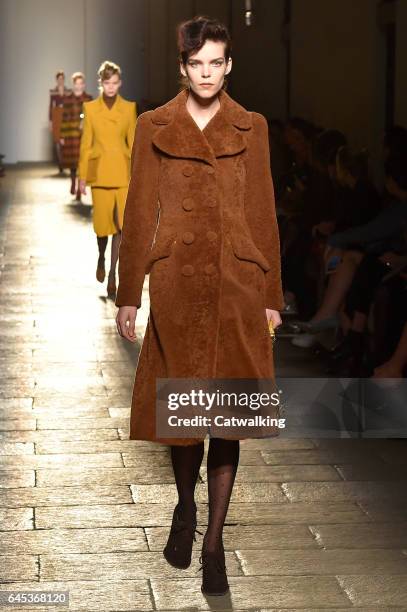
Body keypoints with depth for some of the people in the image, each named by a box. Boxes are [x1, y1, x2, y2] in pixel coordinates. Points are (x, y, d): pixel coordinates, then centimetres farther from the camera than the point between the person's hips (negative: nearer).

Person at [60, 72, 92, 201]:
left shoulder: (88, 99, 4)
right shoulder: (67, 99, 7)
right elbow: (64, 117, 6)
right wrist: (62, 136, 3)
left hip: (85, 134, -1)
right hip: (71, 134, 1)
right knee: (72, 160, 7)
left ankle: (80, 190, -4)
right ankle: (73, 183, 32)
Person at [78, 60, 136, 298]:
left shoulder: (129, 108, 5)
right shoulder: (90, 108, 4)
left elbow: (133, 142, 7)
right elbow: (86, 144, 5)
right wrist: (82, 176, 3)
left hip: (123, 172, 0)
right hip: (100, 172, 0)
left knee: (121, 224, -7)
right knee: (104, 223, 1)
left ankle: (112, 276, 0)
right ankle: (102, 258, 34)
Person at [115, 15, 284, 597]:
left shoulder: (251, 128, 5)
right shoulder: (154, 127, 4)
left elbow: (264, 213, 7)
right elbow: (139, 213, 4)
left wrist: (272, 296, 5)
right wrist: (128, 294, 2)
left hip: (237, 285, 0)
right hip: (177, 283, 0)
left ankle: (214, 541, 10)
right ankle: (186, 506, 33)